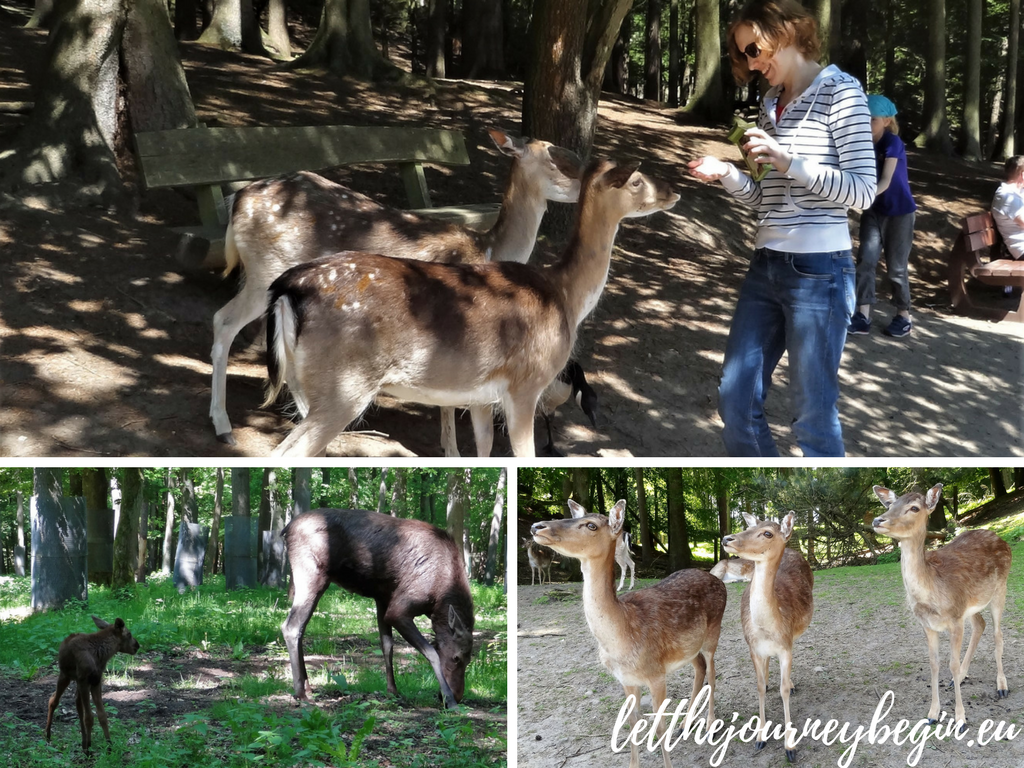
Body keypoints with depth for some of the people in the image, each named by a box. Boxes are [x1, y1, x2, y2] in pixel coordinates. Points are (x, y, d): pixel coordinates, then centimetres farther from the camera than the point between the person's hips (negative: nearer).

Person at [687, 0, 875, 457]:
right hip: (766, 266, 8)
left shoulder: (840, 92, -5)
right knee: (735, 402, 9)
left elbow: (863, 190, -12)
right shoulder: (770, 103, 15)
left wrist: (789, 162, -20)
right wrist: (726, 175, -1)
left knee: (813, 418, -2)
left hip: (818, 270, -8)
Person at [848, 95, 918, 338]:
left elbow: (886, 181, -30)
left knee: (895, 267, 2)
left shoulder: (892, 142, -20)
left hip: (899, 212, -5)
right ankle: (863, 316, -8)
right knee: (865, 260, -7)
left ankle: (904, 316, 18)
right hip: (874, 211, 5)